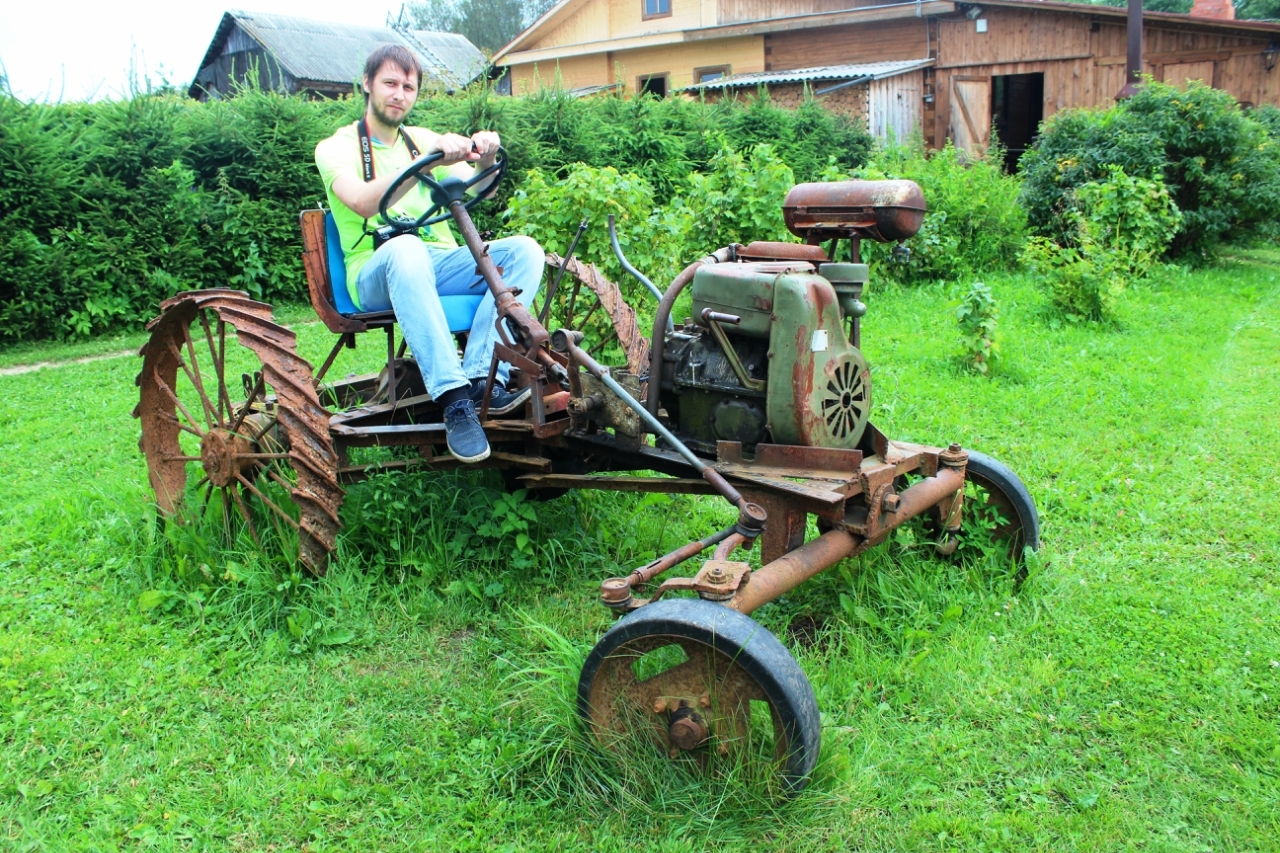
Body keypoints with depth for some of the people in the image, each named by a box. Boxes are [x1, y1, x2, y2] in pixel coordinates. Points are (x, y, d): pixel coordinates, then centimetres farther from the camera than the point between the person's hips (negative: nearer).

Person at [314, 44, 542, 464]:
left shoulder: (424, 139, 20)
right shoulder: (336, 147, 5)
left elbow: (478, 192, 5)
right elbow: (364, 202, -18)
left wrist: (484, 163, -19)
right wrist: (430, 160, -29)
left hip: (441, 264, 5)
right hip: (376, 276, -5)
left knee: (524, 250, -19)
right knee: (405, 247, -39)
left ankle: (481, 377, -32)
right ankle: (454, 398, -44)